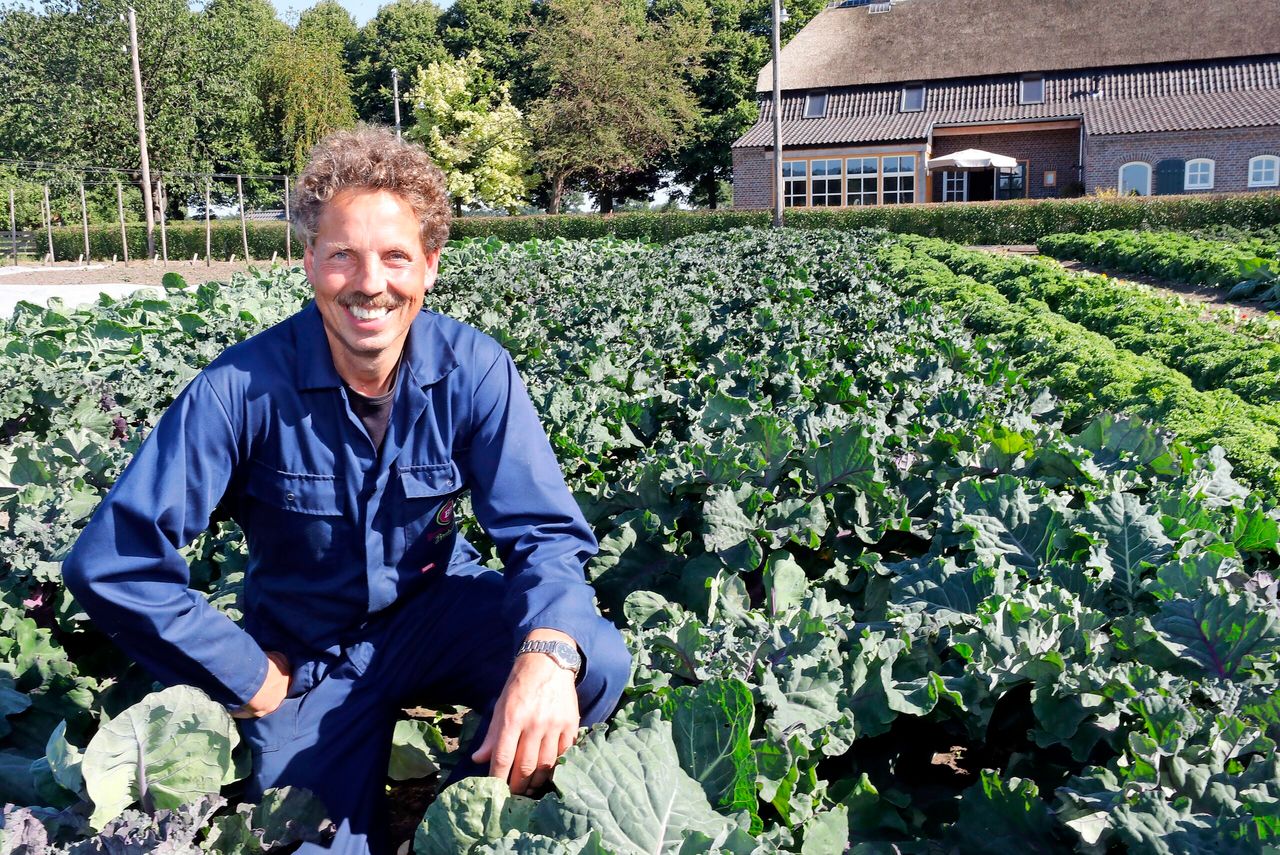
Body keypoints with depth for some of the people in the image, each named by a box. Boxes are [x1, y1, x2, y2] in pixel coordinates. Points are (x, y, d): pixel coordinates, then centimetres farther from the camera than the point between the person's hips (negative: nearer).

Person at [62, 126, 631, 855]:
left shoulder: (476, 371, -17)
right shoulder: (245, 387, -22)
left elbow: (545, 530, -21)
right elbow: (113, 564, -20)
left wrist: (551, 650, -42)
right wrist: (252, 678, -15)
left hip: (438, 611, 1)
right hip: (308, 655, -1)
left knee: (597, 661, -24)